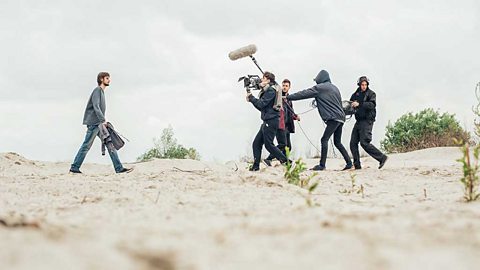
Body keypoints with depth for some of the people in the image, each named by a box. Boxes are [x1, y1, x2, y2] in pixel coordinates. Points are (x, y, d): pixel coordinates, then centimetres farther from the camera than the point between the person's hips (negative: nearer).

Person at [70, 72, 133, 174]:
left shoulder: (102, 91, 21)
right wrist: (103, 120, -27)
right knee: (86, 145, -6)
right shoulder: (97, 90, -8)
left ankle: (119, 168, -2)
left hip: (99, 124, 9)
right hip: (94, 123, -9)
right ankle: (74, 167, 1)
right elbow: (96, 107, -20)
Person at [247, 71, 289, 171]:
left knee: (268, 144, -8)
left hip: (271, 121, -10)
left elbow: (261, 104, -17)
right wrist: (251, 99, 8)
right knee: (256, 143, 8)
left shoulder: (271, 91, -12)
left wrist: (251, 97, -5)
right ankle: (256, 166, 9)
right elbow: (261, 107, 19)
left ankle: (286, 162, -6)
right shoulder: (265, 91, 19)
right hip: (267, 121, 10)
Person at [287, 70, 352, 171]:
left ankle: (322, 165, -16)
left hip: (333, 118, -9)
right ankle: (349, 163, 11)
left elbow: (304, 94, -1)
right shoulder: (334, 88, 22)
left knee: (324, 140, -11)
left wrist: (288, 97, 4)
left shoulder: (320, 87, -3)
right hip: (340, 118, 9)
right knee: (337, 142, 14)